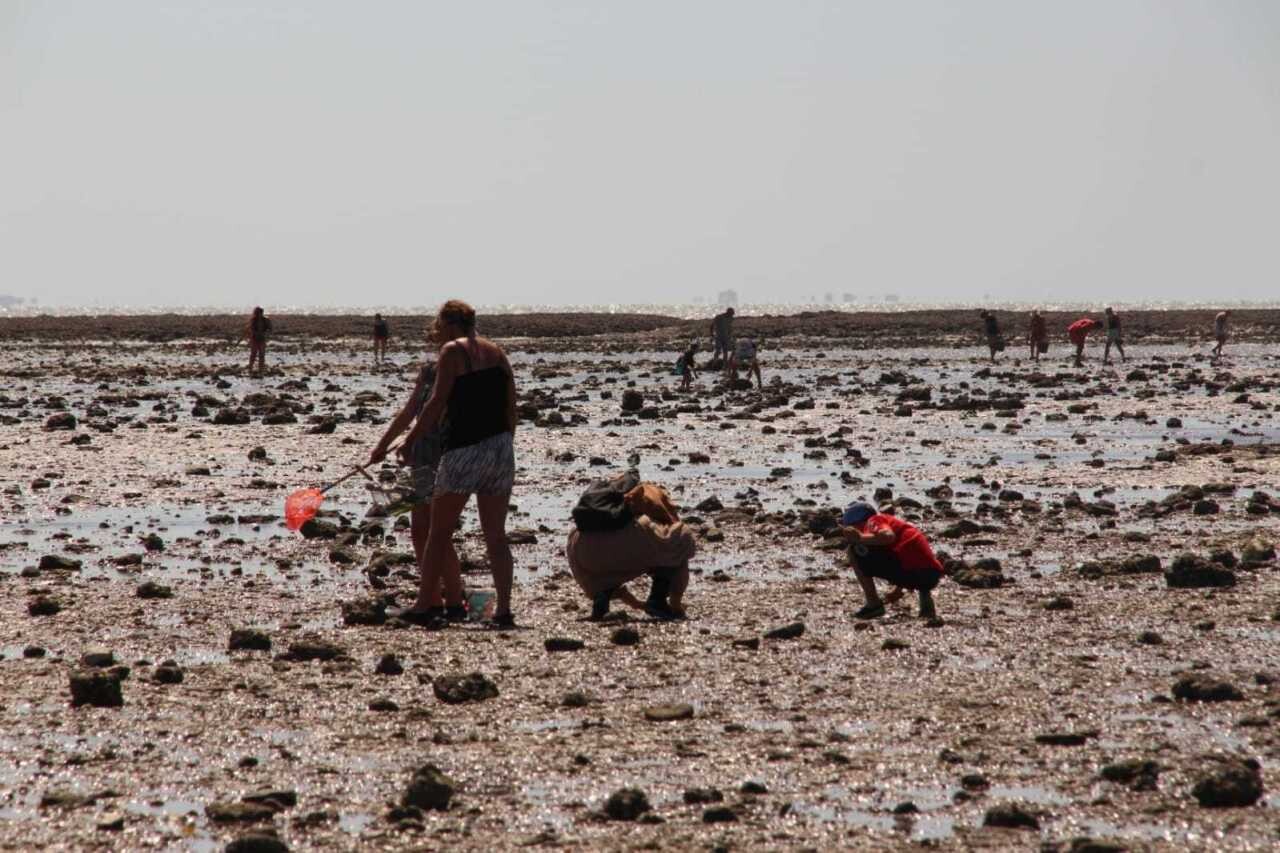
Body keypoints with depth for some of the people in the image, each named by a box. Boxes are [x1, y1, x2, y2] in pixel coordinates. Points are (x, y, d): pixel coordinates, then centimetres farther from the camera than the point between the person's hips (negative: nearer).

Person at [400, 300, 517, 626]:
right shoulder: (497, 352, 13)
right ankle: (504, 608, -3)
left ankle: (428, 601, 13)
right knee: (496, 535, 6)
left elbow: (436, 403, -11)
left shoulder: (453, 351, -6)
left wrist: (410, 441, -3)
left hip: (463, 451, -6)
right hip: (500, 447, 6)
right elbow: (511, 408, 13)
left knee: (439, 531, 8)